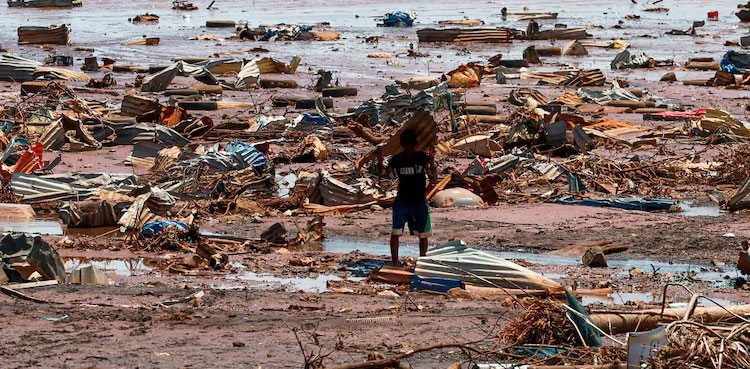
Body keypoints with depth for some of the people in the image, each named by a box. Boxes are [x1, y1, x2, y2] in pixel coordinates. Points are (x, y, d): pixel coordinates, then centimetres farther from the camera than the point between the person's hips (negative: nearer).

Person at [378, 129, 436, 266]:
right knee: (396, 232, -7)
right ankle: (395, 262, 0)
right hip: (402, 200, 0)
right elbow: (385, 175, -3)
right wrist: (380, 163, -18)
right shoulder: (396, 159, 1)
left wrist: (432, 164, -23)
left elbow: (432, 177, -7)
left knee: (423, 234, 7)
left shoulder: (422, 157, -1)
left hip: (420, 200, 0)